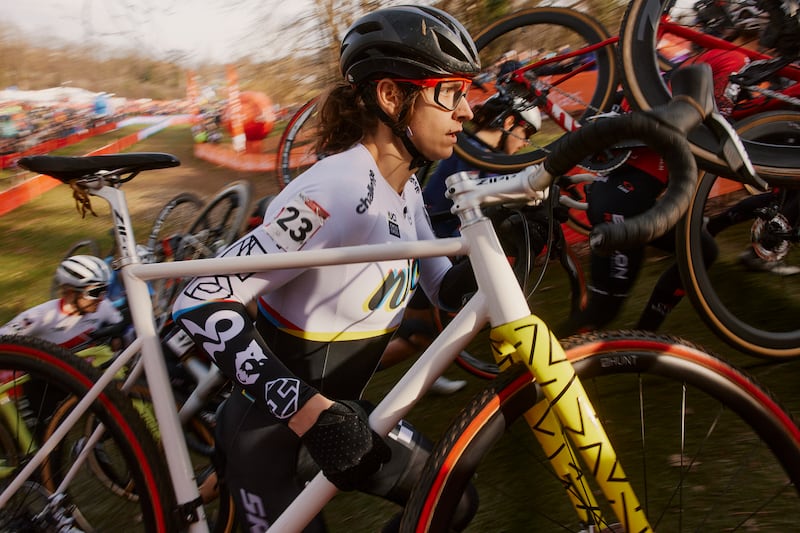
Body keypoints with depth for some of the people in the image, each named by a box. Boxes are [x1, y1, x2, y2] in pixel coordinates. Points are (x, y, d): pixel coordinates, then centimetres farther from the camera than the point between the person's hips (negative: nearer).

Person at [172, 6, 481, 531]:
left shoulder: (406, 188, -2)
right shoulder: (337, 193, -29)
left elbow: (444, 287, 2)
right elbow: (201, 304, -31)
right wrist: (308, 410, -37)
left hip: (338, 408, 8)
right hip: (272, 428, -8)